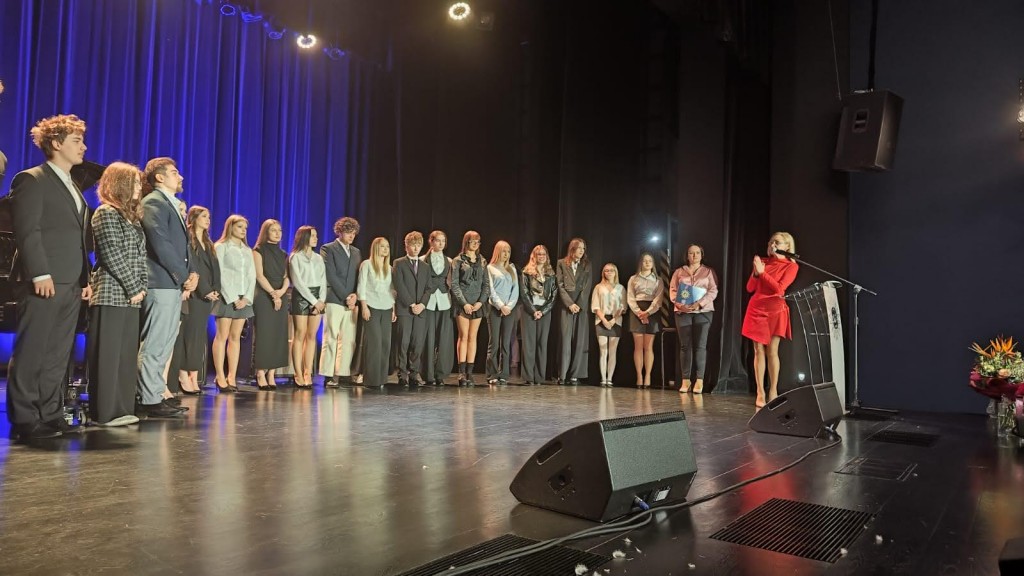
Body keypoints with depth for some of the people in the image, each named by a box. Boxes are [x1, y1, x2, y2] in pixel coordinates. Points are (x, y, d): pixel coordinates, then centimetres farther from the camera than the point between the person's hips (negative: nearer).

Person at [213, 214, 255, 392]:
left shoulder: (248, 250, 18)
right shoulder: (221, 247, 1)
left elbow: (252, 276, 12)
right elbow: (220, 274, -6)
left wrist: (247, 298, -3)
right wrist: (232, 298, -12)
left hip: (244, 298, 5)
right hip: (226, 296, -5)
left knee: (236, 338, 4)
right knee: (222, 336, -5)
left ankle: (232, 377, 4)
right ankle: (220, 378, -4)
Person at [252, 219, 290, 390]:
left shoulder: (283, 254, 17)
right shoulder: (258, 251, 2)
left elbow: (286, 276, 8)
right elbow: (260, 275, -8)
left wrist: (282, 291, -11)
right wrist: (273, 294, -15)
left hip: (281, 297, 5)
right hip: (263, 296, -5)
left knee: (278, 336, 0)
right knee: (263, 335, -8)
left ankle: (271, 375, 3)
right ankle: (261, 375, -6)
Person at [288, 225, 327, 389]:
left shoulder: (318, 258, 16)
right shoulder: (295, 257, 2)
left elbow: (323, 280, 9)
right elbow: (298, 282, -6)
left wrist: (321, 300, -6)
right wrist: (313, 301, -10)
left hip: (318, 298, 5)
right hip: (301, 297, -5)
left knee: (312, 336, 2)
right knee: (300, 335, -5)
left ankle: (308, 374, 2)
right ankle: (299, 375, -4)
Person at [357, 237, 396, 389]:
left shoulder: (389, 268, 16)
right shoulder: (367, 264, 3)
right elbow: (361, 286, -2)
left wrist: (394, 308, 9)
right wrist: (364, 306, -10)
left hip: (387, 309, 5)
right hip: (372, 307, -4)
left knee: (385, 342, -1)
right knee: (374, 342, -8)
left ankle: (381, 378, 6)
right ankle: (372, 379, -3)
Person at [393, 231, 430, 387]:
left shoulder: (424, 266, 19)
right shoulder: (399, 263, 6)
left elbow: (428, 287, 11)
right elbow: (399, 286, -4)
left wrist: (422, 304, -6)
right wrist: (411, 304, -10)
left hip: (420, 309, 4)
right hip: (404, 308, -3)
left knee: (418, 343, -2)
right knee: (404, 342, -5)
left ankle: (415, 372, 4)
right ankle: (402, 373, 1)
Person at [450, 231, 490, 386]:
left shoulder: (482, 261, 12)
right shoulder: (458, 261, 1)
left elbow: (486, 284, 10)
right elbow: (453, 284, -5)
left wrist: (481, 301, -5)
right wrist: (464, 303, -12)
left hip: (477, 304, 4)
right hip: (462, 303, -3)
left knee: (472, 337, 3)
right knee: (463, 336, -6)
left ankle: (469, 372, 5)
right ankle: (462, 372, -4)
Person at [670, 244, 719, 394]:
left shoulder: (709, 272, 10)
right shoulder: (679, 272, 15)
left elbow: (713, 291, -1)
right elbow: (672, 290, 7)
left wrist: (699, 303, -15)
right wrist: (678, 303, -12)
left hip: (703, 311, -1)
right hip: (682, 311, 2)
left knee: (700, 346, -6)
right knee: (685, 345, 0)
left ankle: (699, 380, -5)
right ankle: (685, 380, 3)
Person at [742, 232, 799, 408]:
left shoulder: (791, 265, 0)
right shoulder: (762, 261, 9)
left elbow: (779, 288, -14)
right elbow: (750, 288, 6)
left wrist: (762, 272, -16)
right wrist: (756, 273, -10)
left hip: (775, 310, -3)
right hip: (757, 309, 3)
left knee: (772, 351, -4)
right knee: (759, 351, 0)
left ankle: (773, 391, 5)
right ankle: (760, 393, 1)